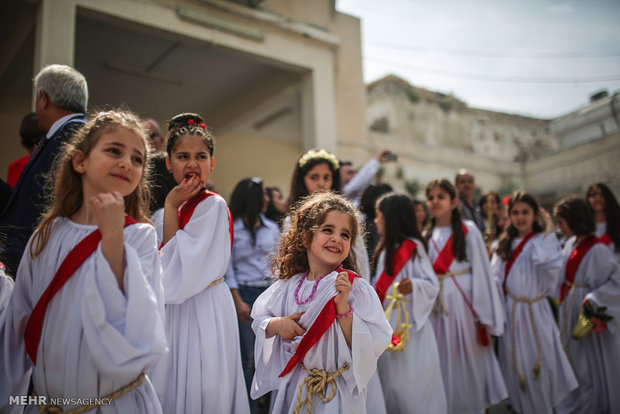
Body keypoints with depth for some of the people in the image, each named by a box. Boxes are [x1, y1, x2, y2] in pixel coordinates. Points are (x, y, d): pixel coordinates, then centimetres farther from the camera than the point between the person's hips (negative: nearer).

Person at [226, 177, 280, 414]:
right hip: (245, 294, -4)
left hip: (270, 292, 4)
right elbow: (228, 268, -4)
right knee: (247, 355, 1)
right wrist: (238, 301, -8)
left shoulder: (272, 228, 8)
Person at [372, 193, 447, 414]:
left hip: (409, 323, -8)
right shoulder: (386, 249, 12)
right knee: (390, 377, 13)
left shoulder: (412, 247, -12)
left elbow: (432, 284, -17)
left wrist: (412, 285, -34)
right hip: (386, 323, 8)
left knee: (410, 380, -3)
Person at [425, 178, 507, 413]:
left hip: (463, 305, -4)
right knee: (444, 364, 8)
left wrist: (484, 317, -9)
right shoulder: (427, 236, 11)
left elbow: (481, 273, -6)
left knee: (467, 364, 3)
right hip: (436, 308, 4)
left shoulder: (468, 231, -2)